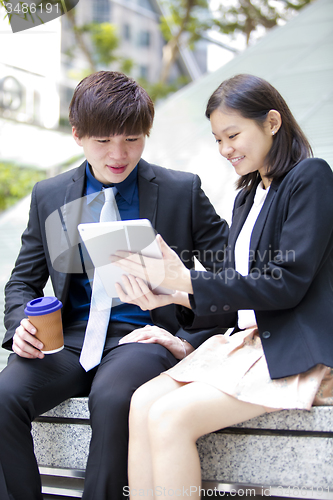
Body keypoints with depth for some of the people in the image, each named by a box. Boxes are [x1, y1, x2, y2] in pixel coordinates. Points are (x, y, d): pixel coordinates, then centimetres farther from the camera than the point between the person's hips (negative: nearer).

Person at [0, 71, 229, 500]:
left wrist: (189, 341, -9)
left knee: (111, 396, -36)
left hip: (145, 335, -3)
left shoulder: (182, 192, 3)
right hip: (72, 336, 3)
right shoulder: (48, 197, 11)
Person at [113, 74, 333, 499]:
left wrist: (187, 281, -18)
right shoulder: (248, 197, 20)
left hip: (296, 352, -7)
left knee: (170, 417, -24)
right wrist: (171, 297, -4)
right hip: (246, 342, 8)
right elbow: (235, 298, 14)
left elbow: (288, 284, -15)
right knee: (142, 403, -15)